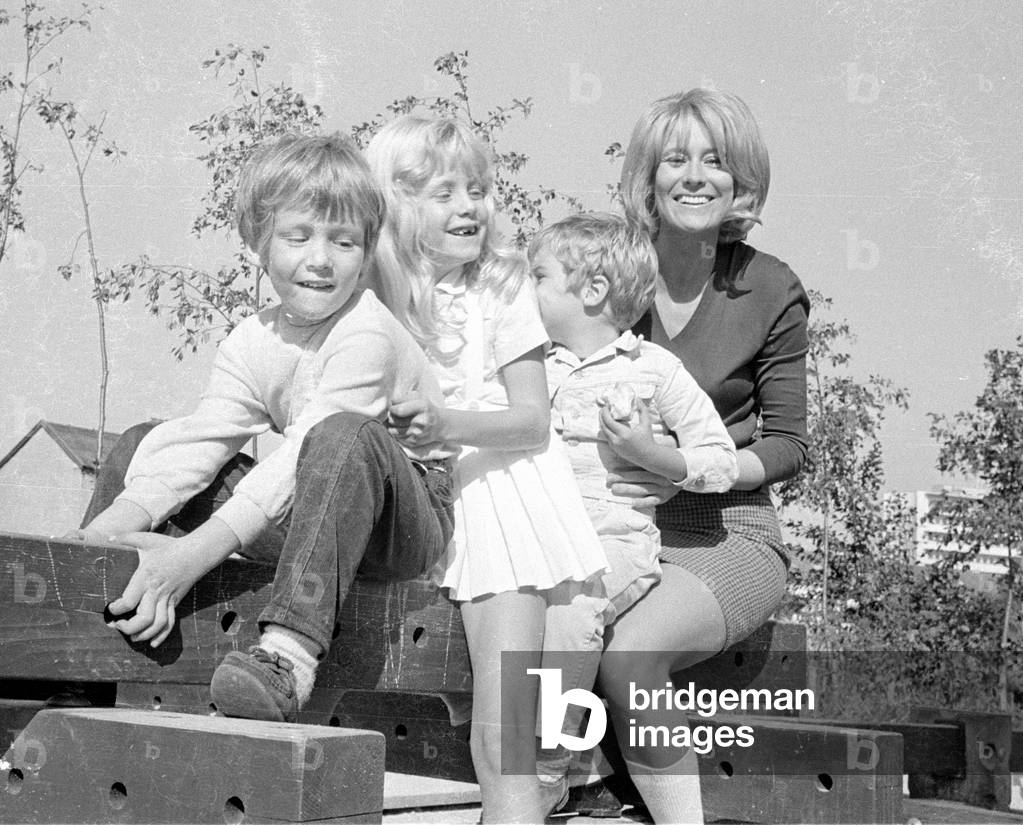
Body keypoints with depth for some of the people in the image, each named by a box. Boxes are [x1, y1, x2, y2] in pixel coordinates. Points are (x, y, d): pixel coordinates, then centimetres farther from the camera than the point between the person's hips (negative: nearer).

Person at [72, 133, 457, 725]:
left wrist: (196, 551, -39)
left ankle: (290, 652, -47)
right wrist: (109, 527, -26)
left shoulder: (366, 334, -21)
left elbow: (305, 457, -30)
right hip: (324, 518, 7)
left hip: (413, 520, -6)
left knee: (341, 435, -39)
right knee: (152, 445, -1)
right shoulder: (252, 344, 1)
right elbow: (199, 442, -9)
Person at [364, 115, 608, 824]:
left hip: (501, 492, -2)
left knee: (503, 725, -10)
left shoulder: (501, 285, -2)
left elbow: (533, 420, -4)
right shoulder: (372, 294, 4)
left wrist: (446, 424, -21)